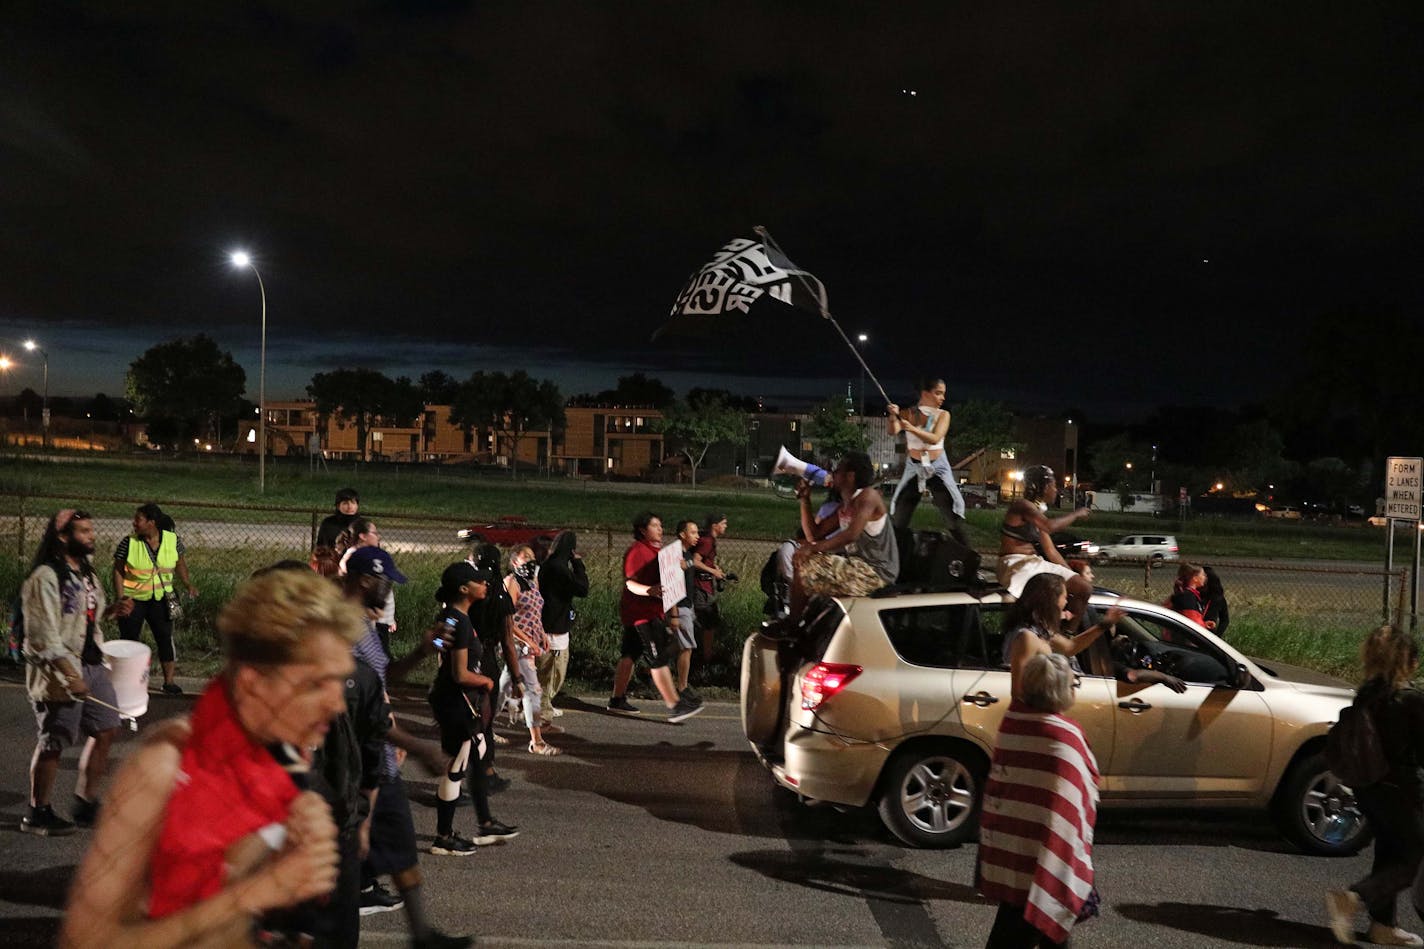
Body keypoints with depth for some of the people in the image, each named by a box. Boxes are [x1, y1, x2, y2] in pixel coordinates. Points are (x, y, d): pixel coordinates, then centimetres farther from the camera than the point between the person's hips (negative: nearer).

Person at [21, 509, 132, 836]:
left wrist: (110, 611, 3)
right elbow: (43, 634, -21)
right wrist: (70, 674, -27)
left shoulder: (86, 571, 11)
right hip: (59, 671, -9)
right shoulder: (45, 578, -16)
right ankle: (37, 814, 18)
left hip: (92, 664, 9)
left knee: (105, 731, 10)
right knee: (53, 743, 2)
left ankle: (86, 804, 23)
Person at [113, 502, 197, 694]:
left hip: (160, 599, 2)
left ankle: (169, 681, 16)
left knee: (165, 638, 4)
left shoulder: (173, 540, -5)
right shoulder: (129, 543, -11)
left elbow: (179, 563, 12)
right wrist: (122, 597, -16)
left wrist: (188, 584, -2)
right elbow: (118, 571, -6)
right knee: (129, 639, 7)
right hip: (133, 599, -1)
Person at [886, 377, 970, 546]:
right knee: (898, 518, 5)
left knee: (953, 517, -3)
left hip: (937, 467, -1)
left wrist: (911, 428, -36)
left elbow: (935, 438, -23)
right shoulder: (908, 413, -4)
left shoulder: (943, 415, -7)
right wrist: (893, 416, -39)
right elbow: (893, 431, -19)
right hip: (914, 467, 1)